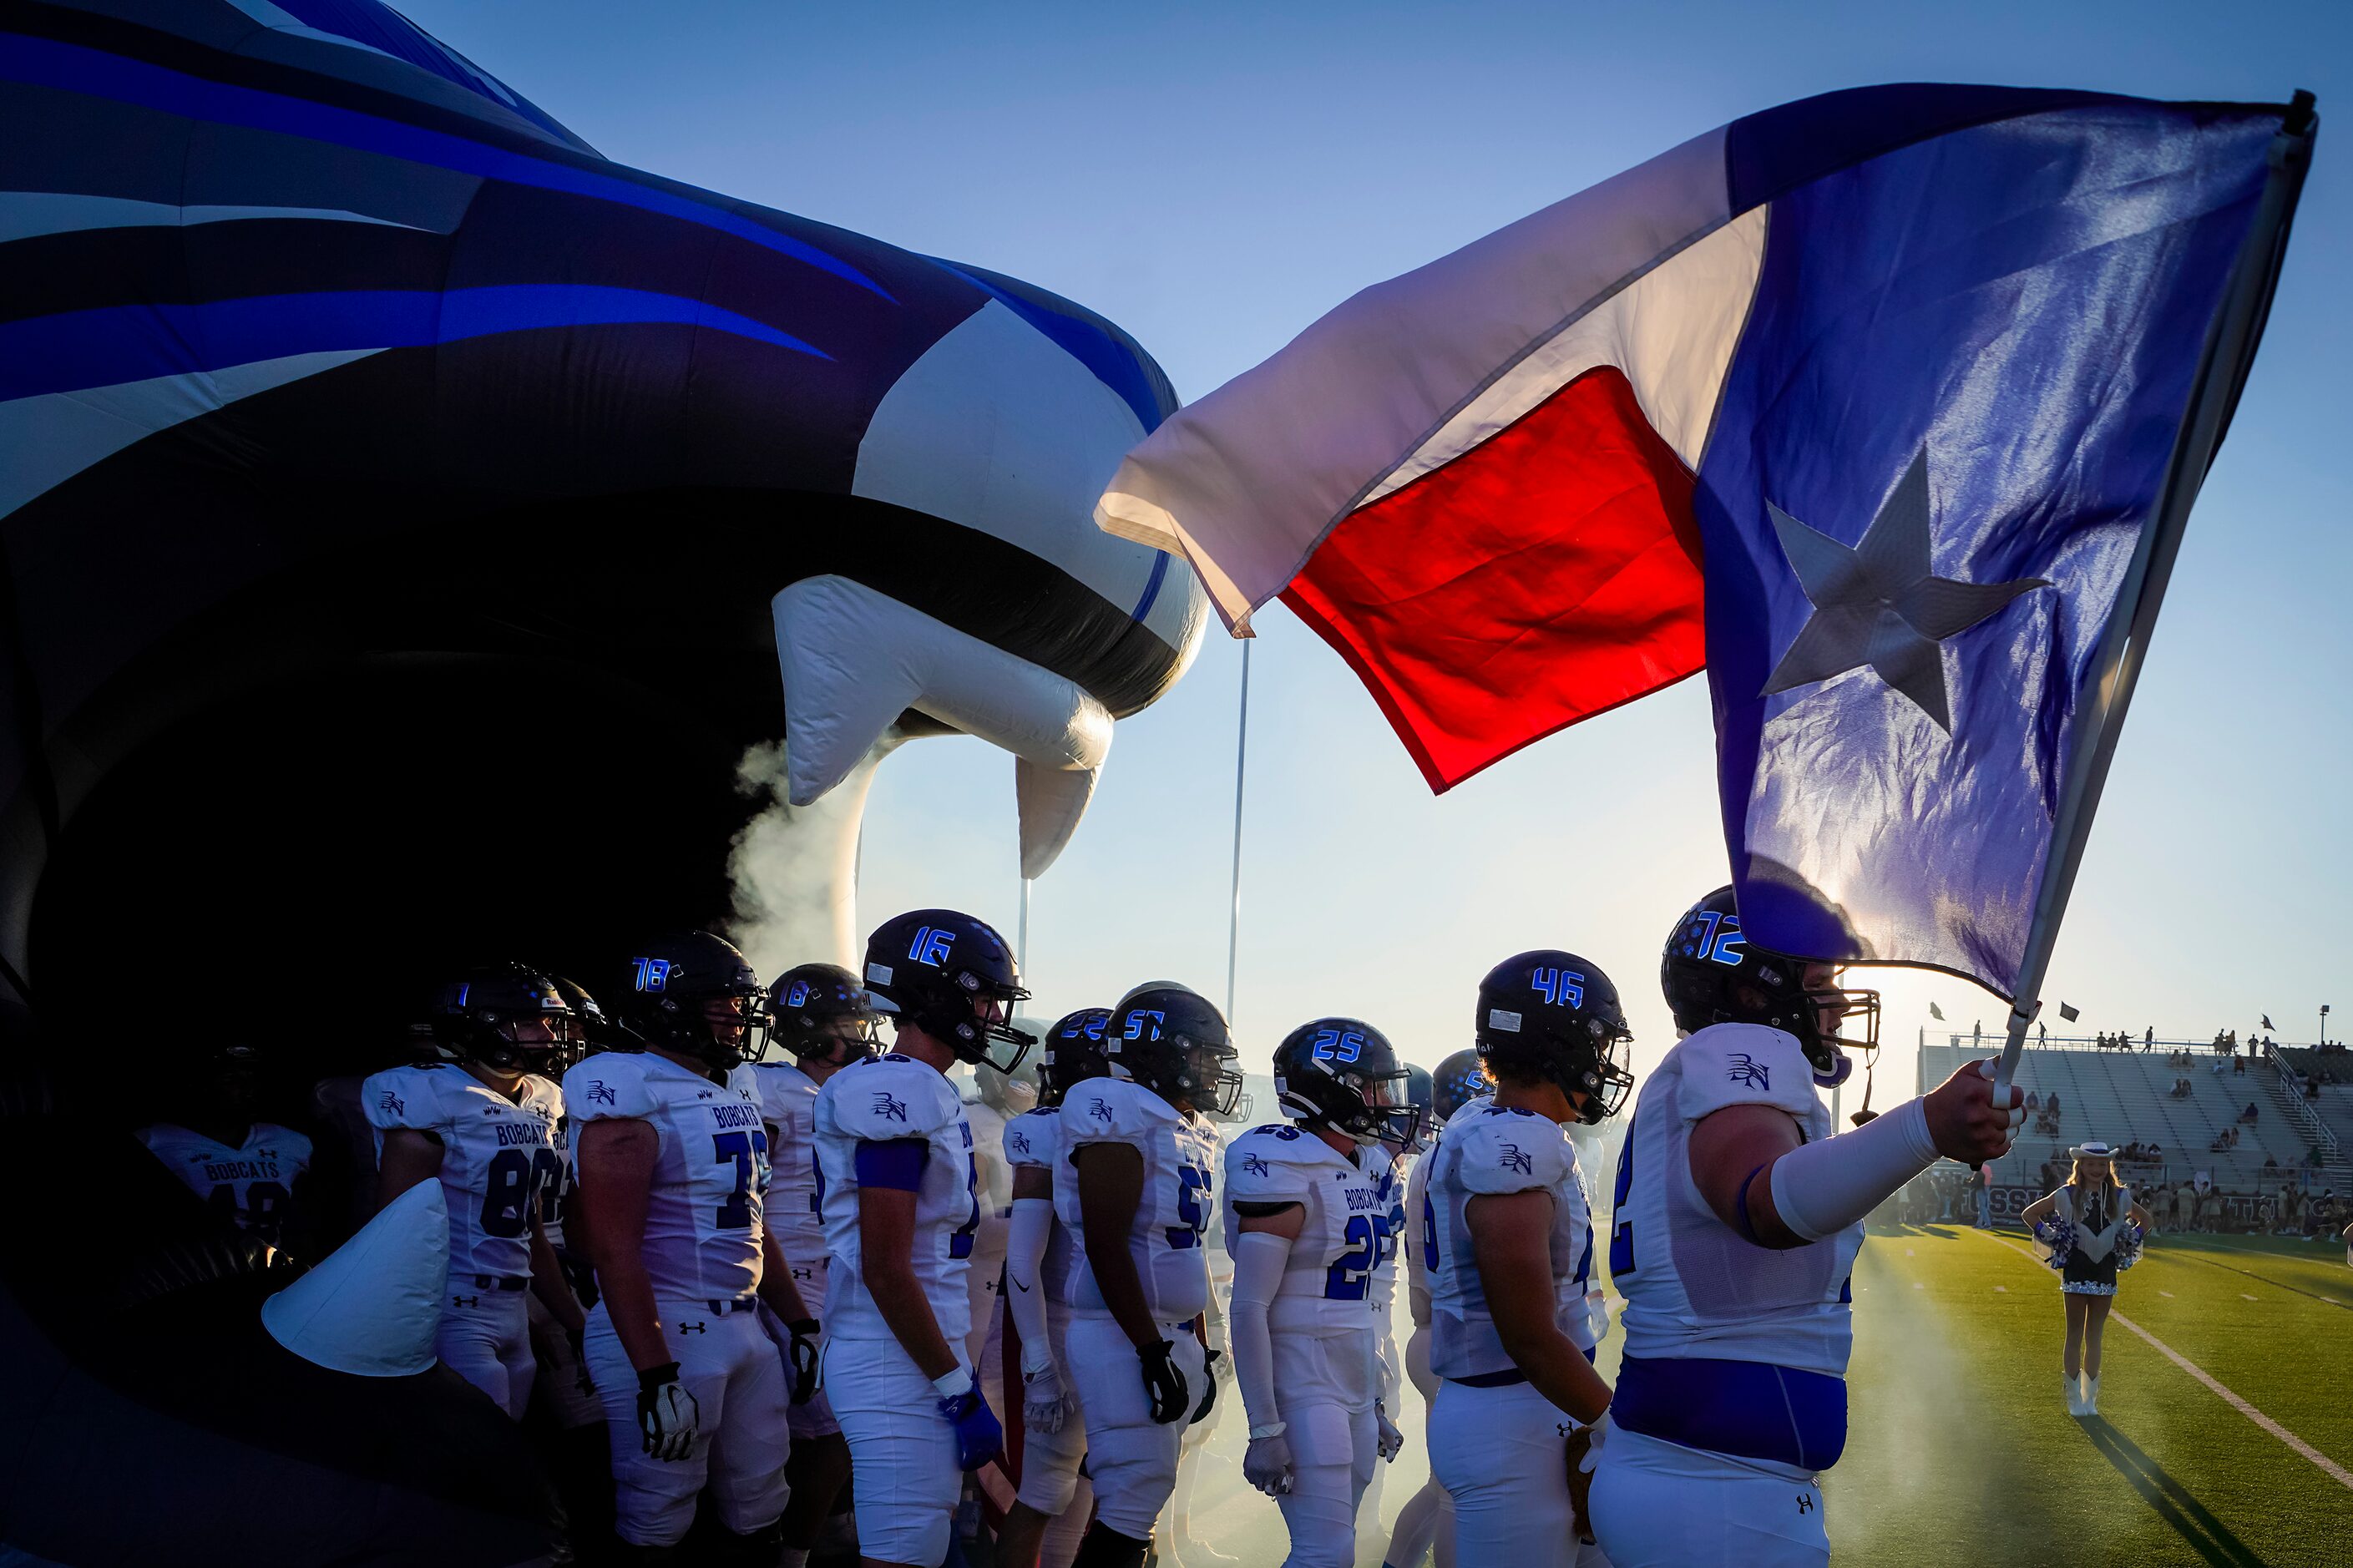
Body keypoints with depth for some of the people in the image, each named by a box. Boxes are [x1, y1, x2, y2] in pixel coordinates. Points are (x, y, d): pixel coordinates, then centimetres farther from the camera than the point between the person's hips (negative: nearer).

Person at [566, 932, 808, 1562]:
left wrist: (801, 1320, 18)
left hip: (745, 1325, 8)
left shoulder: (736, 1090, 11)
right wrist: (657, 1377, -22)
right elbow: (615, 1250, -19)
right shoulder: (631, 1096, -15)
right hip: (666, 1332, -8)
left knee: (757, 1513, 15)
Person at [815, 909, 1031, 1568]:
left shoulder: (925, 1093, 13)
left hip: (923, 1360, 10)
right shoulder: (902, 1093, -17)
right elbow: (884, 1270, -21)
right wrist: (960, 1390, -17)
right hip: (900, 1367, -10)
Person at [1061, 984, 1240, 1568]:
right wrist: (1153, 1352, -19)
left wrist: (1201, 1354, 20)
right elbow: (1107, 1245, -19)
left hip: (1176, 1337, 9)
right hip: (1124, 1338, -9)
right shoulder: (1123, 1115, -14)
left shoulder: (1191, 1132, 15)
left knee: (1141, 1495, 12)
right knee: (1133, 1500, -10)